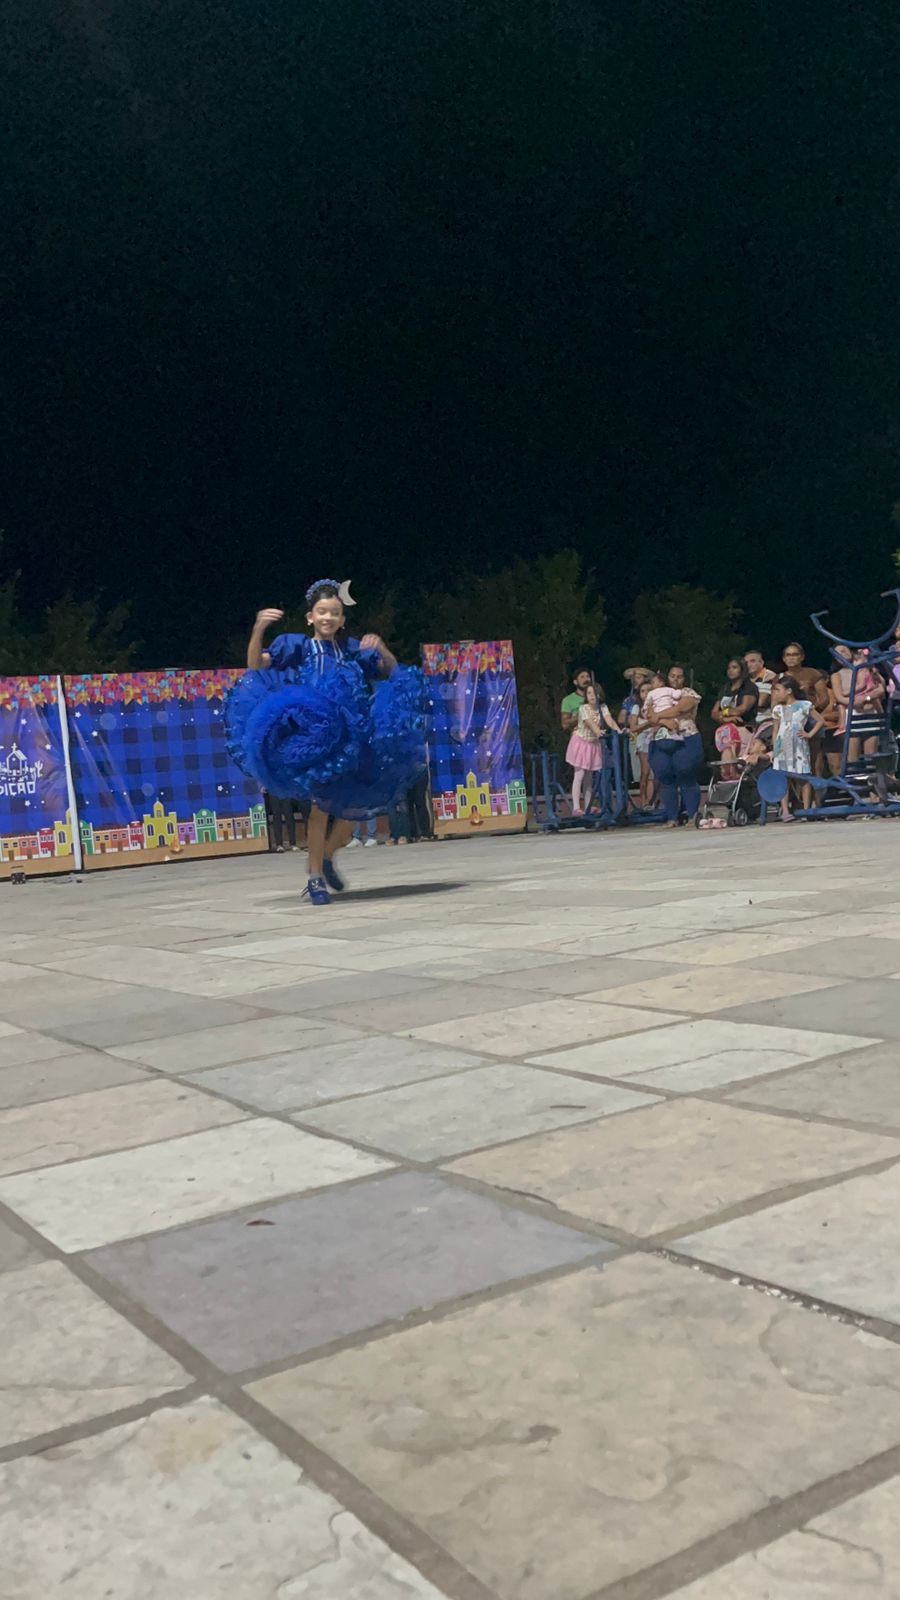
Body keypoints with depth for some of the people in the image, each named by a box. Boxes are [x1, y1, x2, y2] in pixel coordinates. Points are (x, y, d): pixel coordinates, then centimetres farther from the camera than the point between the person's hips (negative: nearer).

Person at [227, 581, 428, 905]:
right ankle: (315, 878, 2)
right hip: (314, 737, -4)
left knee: (356, 806, 8)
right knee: (322, 805, -10)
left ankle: (326, 858, 31)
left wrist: (381, 648, -2)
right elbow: (255, 665, -6)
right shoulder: (297, 645, 4)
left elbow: (393, 672, 17)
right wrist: (258, 630, -21)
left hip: (353, 737, 4)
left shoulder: (353, 649, 13)